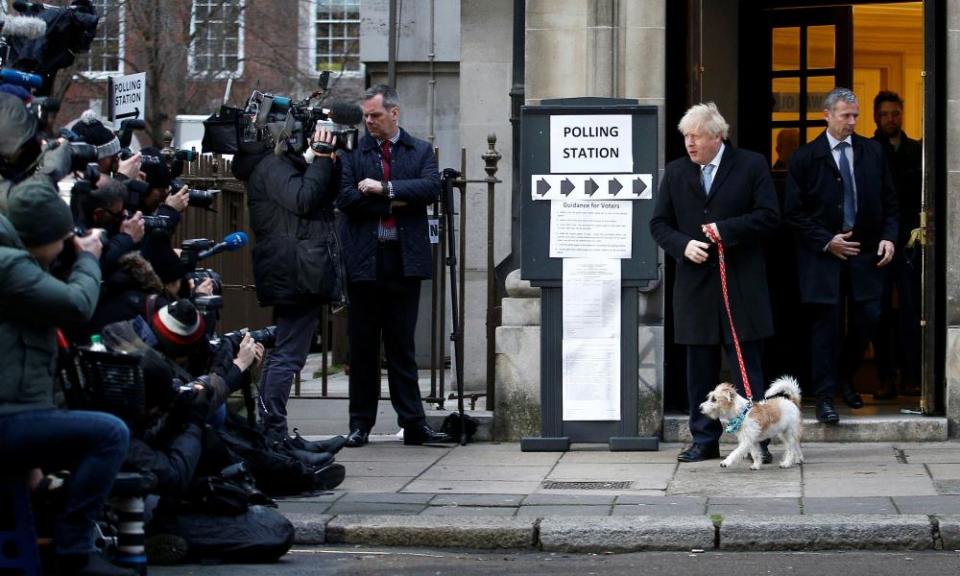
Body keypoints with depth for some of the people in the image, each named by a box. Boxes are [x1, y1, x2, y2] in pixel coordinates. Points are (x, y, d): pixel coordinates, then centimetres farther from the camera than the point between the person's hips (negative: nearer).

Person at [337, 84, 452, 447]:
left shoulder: (420, 152, 8)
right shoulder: (353, 152, 5)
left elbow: (431, 188, -9)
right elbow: (345, 198, -7)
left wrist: (385, 189, -16)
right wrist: (395, 203, -10)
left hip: (405, 260, 0)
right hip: (365, 261, 0)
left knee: (402, 345, 5)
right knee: (362, 345, 5)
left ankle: (413, 423, 7)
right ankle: (360, 424, 12)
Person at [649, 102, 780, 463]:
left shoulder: (751, 166, 1)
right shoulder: (675, 173, 10)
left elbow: (769, 216, -5)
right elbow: (659, 224, 10)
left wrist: (726, 229, -14)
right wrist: (683, 245, -9)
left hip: (742, 283, -3)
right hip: (695, 283, 3)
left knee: (748, 365, -1)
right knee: (699, 369, 7)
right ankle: (704, 440, 14)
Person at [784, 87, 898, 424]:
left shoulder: (873, 152, 7)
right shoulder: (806, 157, -3)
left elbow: (889, 202, 12)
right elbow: (793, 213, -3)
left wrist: (888, 236, -3)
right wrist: (826, 242, -10)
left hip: (865, 252, 3)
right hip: (822, 256, -3)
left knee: (867, 319, 2)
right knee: (826, 324, -4)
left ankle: (845, 379, 26)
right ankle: (825, 398, 2)